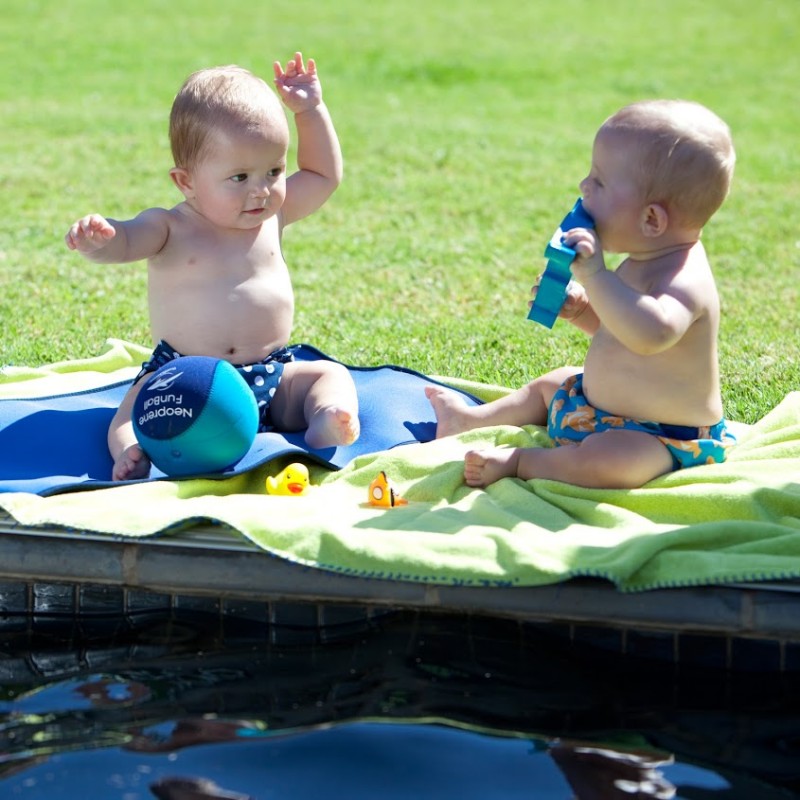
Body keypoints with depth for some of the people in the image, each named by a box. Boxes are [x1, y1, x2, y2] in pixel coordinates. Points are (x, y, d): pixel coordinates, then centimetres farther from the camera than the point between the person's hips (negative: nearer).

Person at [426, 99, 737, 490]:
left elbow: (652, 333, -52)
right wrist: (579, 309, 2)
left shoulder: (685, 278, -29)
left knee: (605, 460, -37)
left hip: (667, 443, -11)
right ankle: (470, 419, 43)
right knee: (553, 384, 29)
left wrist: (595, 276, -48)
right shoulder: (648, 263, 3)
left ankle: (517, 462, -15)